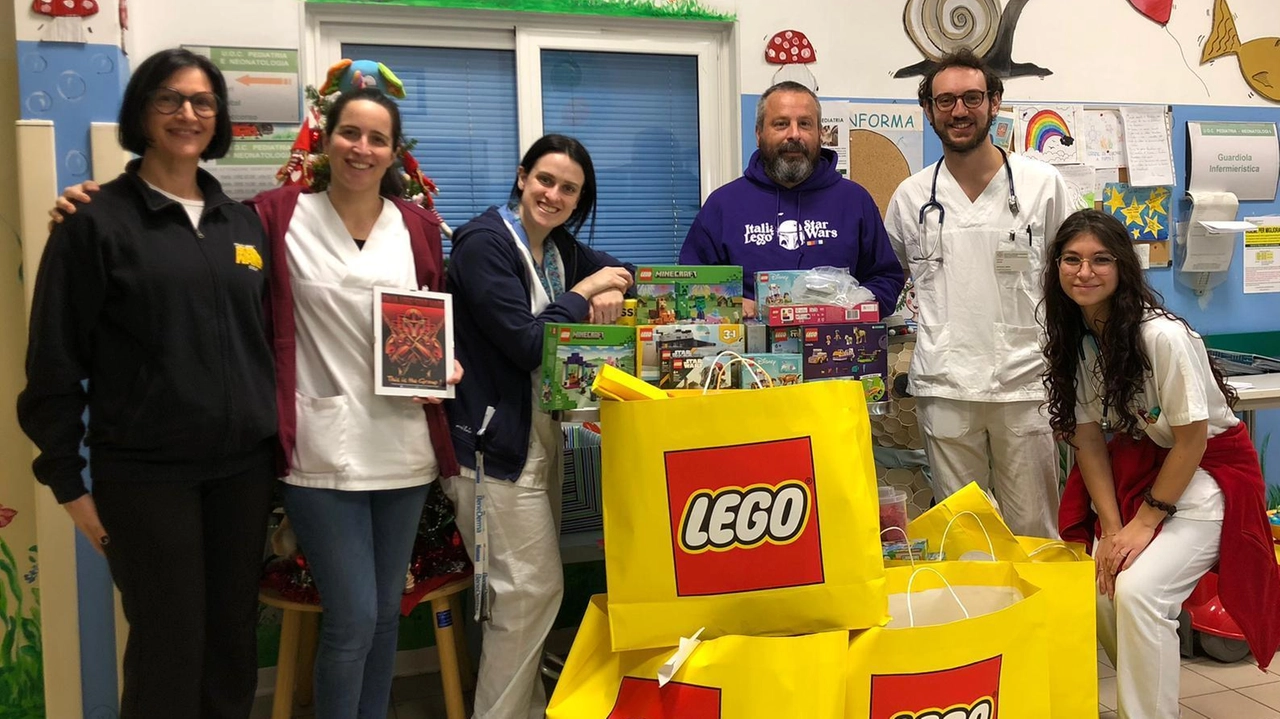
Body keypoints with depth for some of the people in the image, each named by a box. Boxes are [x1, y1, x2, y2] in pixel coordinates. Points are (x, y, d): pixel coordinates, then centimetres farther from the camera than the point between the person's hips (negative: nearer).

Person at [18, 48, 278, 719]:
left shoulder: (243, 223, 10)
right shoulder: (97, 221, -5)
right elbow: (55, 360, -5)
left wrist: (274, 438, 11)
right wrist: (67, 481, -6)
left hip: (243, 465, 5)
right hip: (145, 473, -4)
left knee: (235, 639, 12)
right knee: (169, 648, 3)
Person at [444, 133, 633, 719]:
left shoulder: (559, 246, 10)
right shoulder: (485, 244, -14)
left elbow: (619, 271, 22)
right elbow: (527, 344, -20)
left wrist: (609, 293, -1)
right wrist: (584, 292, -10)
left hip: (543, 434, 9)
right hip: (496, 442, -9)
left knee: (530, 587, 15)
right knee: (532, 588, -6)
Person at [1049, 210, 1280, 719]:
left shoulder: (1162, 335, -25)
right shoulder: (1075, 338, -4)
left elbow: (1191, 439, -18)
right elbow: (1088, 437, -3)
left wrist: (1144, 522, -15)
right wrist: (1112, 527, -12)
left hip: (1209, 468, -6)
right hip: (1139, 463, 6)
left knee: (1137, 591, -22)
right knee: (1100, 586, -7)